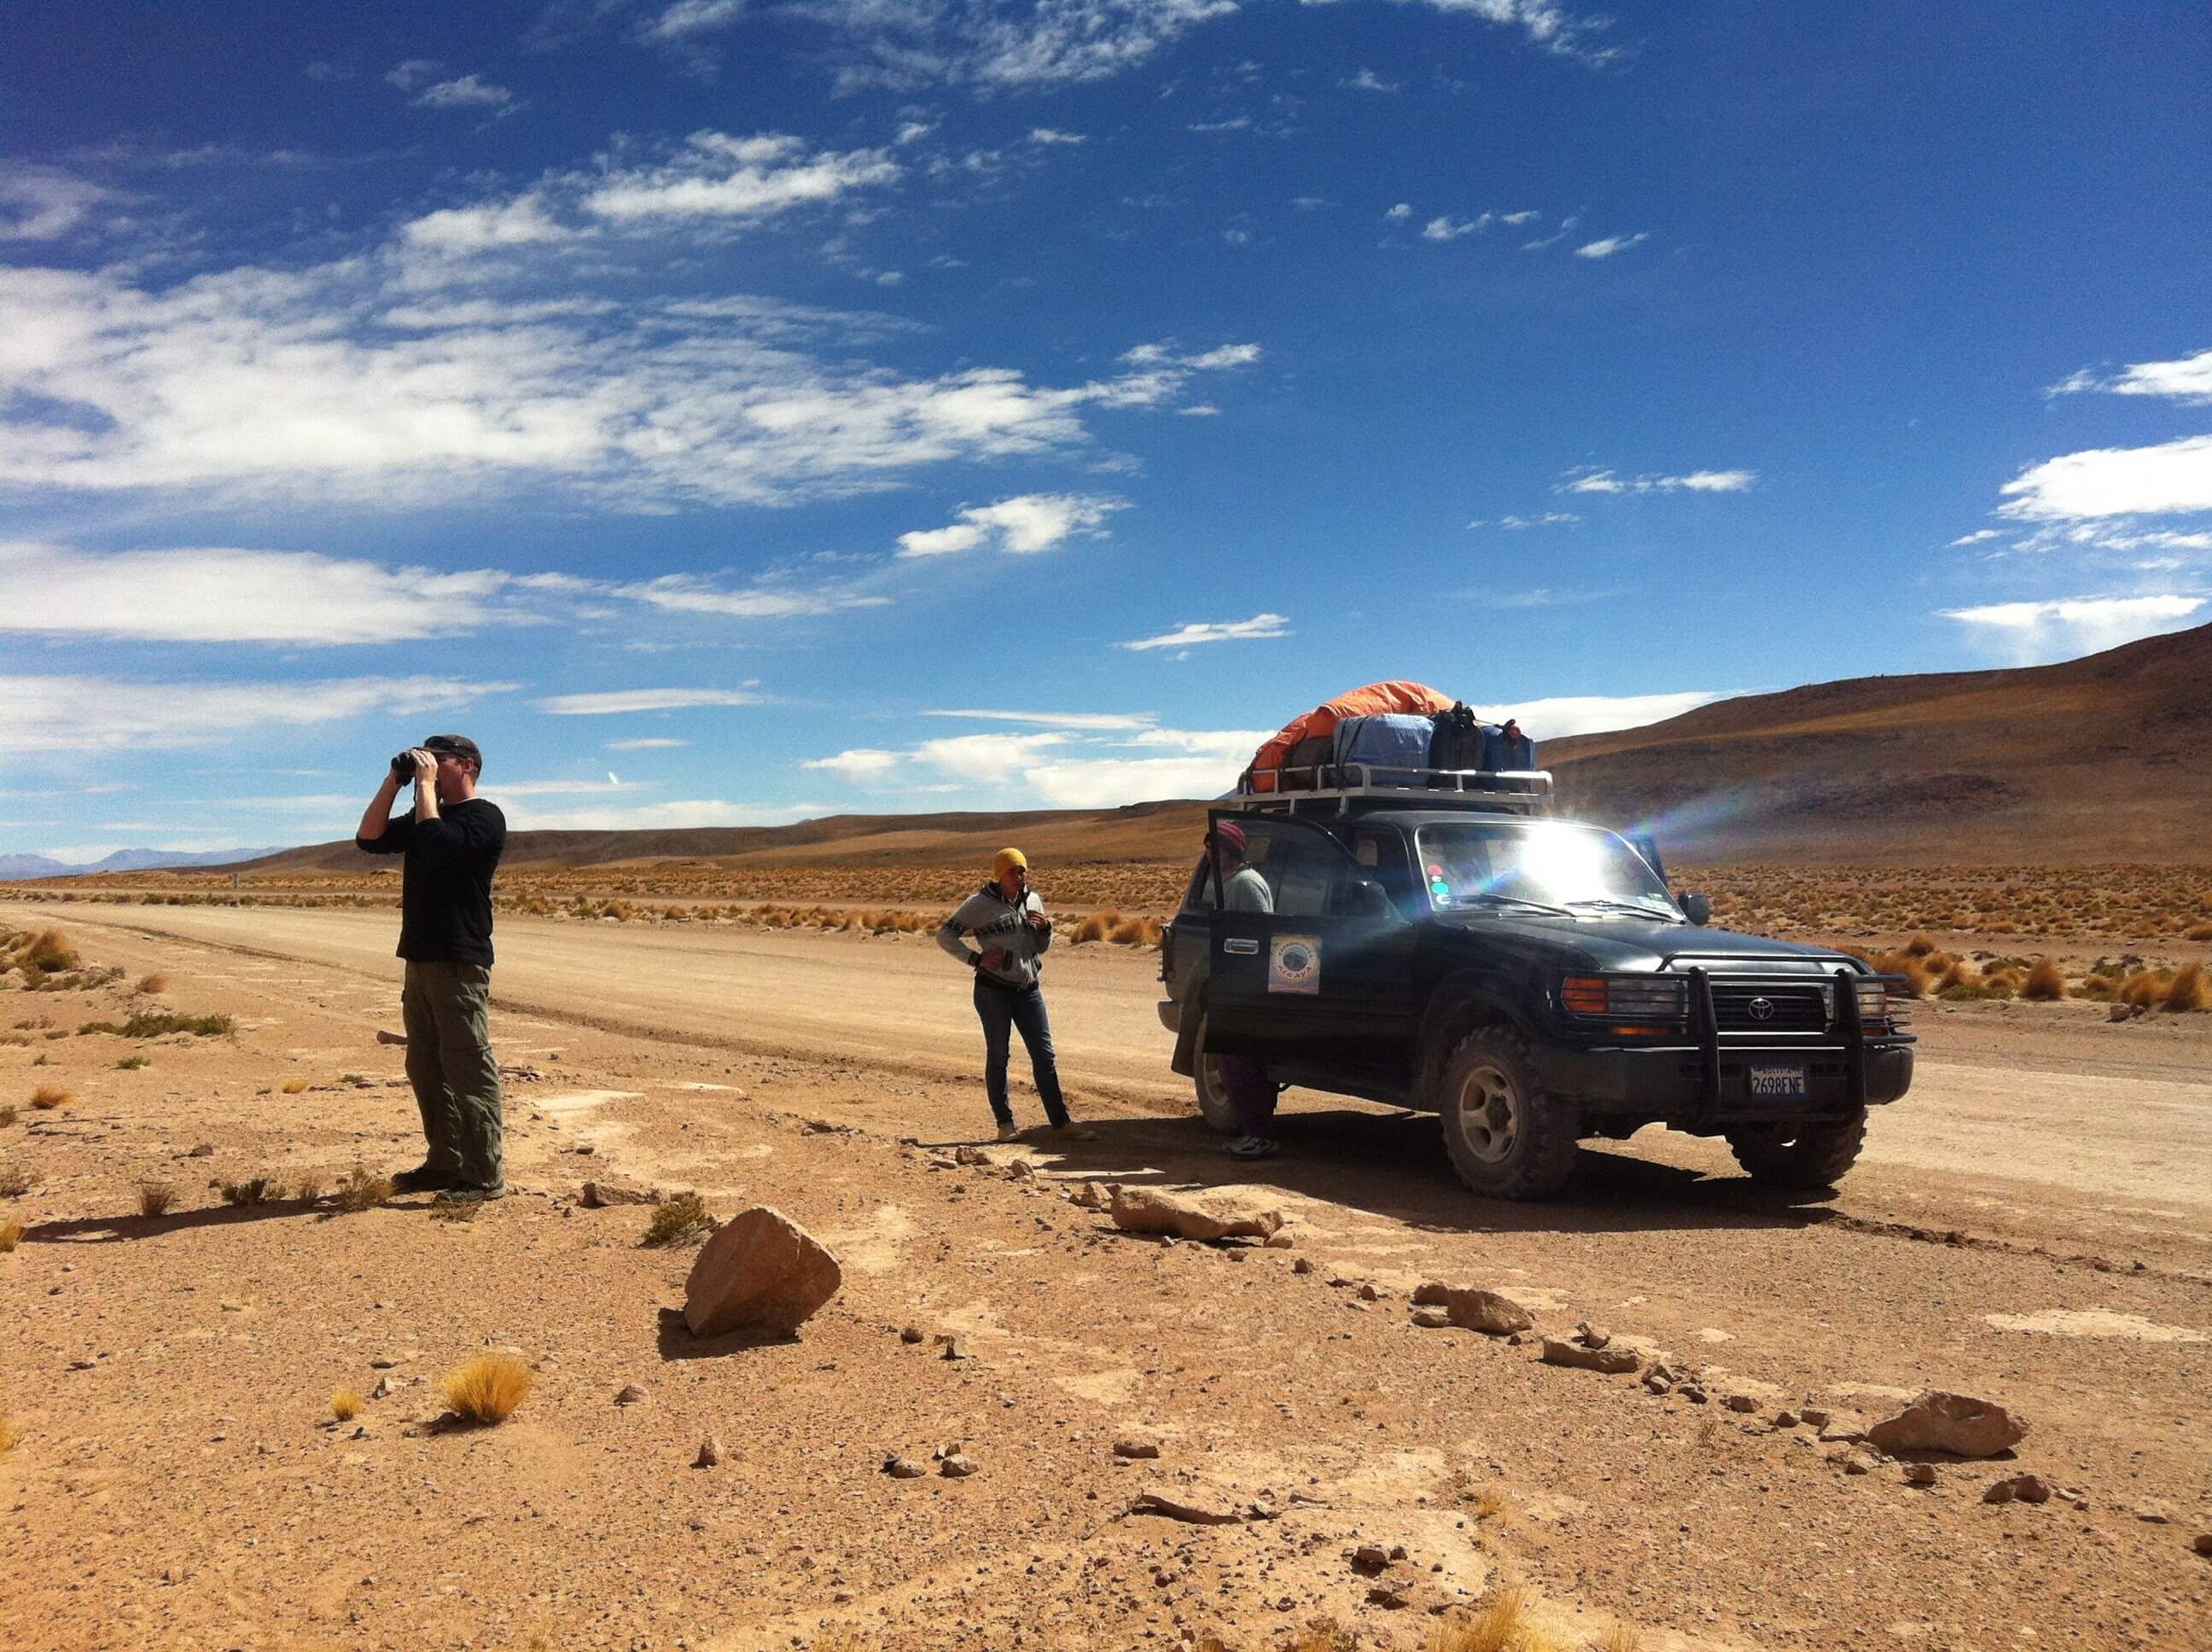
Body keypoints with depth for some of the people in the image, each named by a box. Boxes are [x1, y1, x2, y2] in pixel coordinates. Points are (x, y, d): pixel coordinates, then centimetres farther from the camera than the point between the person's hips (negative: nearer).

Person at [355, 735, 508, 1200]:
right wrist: (394, 781, 4)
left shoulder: (484, 817, -8)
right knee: (425, 1067, 13)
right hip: (420, 956, 9)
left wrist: (425, 784, -15)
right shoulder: (425, 814, 19)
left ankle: (485, 1177, -6)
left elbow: (437, 843, -24)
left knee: (468, 1067, -9)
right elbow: (369, 839, 12)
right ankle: (444, 1163, 22)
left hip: (459, 961, -9)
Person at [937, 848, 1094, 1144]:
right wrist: (976, 959, -11)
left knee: (1045, 1055, 4)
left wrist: (1045, 928, -3)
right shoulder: (980, 904, -5)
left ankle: (1061, 1121, 9)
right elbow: (945, 934, -3)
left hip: (1028, 989, 5)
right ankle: (1005, 1122, 14)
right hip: (993, 990, -4)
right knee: (998, 1056, 4)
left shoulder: (1032, 900, 10)